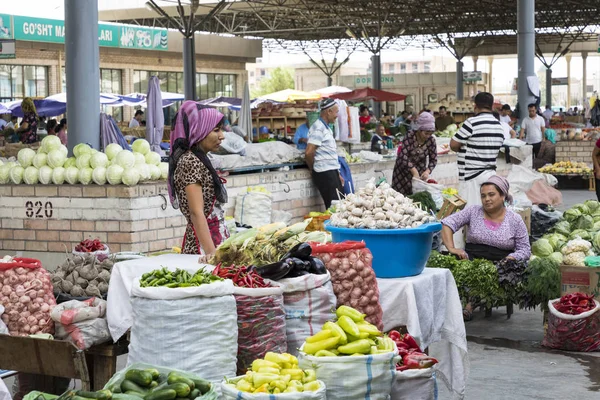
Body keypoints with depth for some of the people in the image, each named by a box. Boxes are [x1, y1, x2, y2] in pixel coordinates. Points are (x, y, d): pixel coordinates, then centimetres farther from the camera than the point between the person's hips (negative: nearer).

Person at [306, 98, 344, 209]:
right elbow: (309, 152, -20)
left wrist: (338, 174, 20)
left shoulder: (326, 128, 19)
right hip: (325, 173, -9)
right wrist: (313, 169, -4)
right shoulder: (318, 128, -13)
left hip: (332, 172, 9)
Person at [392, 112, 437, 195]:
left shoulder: (431, 140, -10)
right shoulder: (410, 136, -20)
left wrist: (427, 171, -24)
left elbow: (433, 159, -5)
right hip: (404, 171, -3)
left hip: (419, 172, 3)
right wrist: (414, 171, -32)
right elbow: (403, 156, -27)